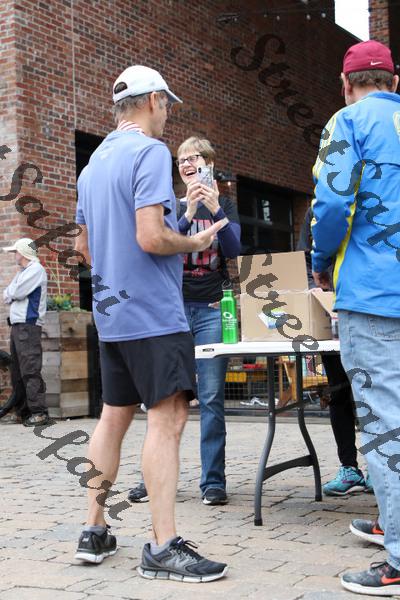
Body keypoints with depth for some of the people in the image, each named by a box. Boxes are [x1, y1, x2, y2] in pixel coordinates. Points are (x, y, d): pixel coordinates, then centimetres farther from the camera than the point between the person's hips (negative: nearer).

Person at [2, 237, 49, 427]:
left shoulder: (36, 269, -6)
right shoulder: (23, 272, 23)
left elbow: (16, 293, -14)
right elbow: (7, 297, 21)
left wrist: (10, 293, 6)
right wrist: (12, 294, 0)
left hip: (28, 326, -9)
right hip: (17, 326, 9)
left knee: (30, 371, -14)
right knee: (17, 372, 9)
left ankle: (39, 412, -15)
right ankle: (22, 411, 13)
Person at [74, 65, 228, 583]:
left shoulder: (92, 164, 17)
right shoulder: (150, 152, -10)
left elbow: (83, 246, 24)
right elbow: (151, 237, -20)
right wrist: (196, 242, -4)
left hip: (110, 313, 9)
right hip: (153, 312, -9)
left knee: (114, 416, 13)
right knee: (168, 418, -10)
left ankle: (94, 532, 18)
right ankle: (163, 549, -10)